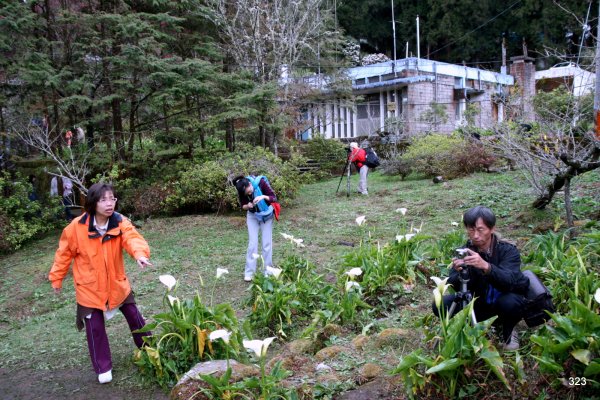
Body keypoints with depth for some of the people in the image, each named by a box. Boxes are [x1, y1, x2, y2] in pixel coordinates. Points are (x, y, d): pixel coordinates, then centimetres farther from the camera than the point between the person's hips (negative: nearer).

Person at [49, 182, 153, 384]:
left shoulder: (120, 223, -16)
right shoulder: (77, 227, -17)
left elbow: (133, 238, -36)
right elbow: (64, 253, -4)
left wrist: (140, 253, -58)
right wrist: (57, 278, 3)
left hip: (117, 284, 2)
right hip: (89, 287, -1)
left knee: (134, 317, 14)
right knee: (95, 328, 5)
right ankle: (103, 368, 24)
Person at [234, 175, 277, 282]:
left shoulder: (261, 183, -27)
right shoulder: (242, 192, -19)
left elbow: (274, 198, -22)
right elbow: (243, 206, -4)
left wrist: (263, 196, -41)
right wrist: (248, 205, -27)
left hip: (267, 215, -1)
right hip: (252, 216, 1)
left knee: (267, 243, 1)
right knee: (252, 243, -4)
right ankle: (249, 272, 1)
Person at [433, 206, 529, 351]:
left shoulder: (508, 250, -20)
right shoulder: (465, 251, -12)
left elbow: (509, 281, -38)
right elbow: (454, 286, -20)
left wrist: (486, 266, -56)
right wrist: (459, 273, -43)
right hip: (478, 303, 3)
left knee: (510, 303, -37)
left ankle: (508, 332, -2)